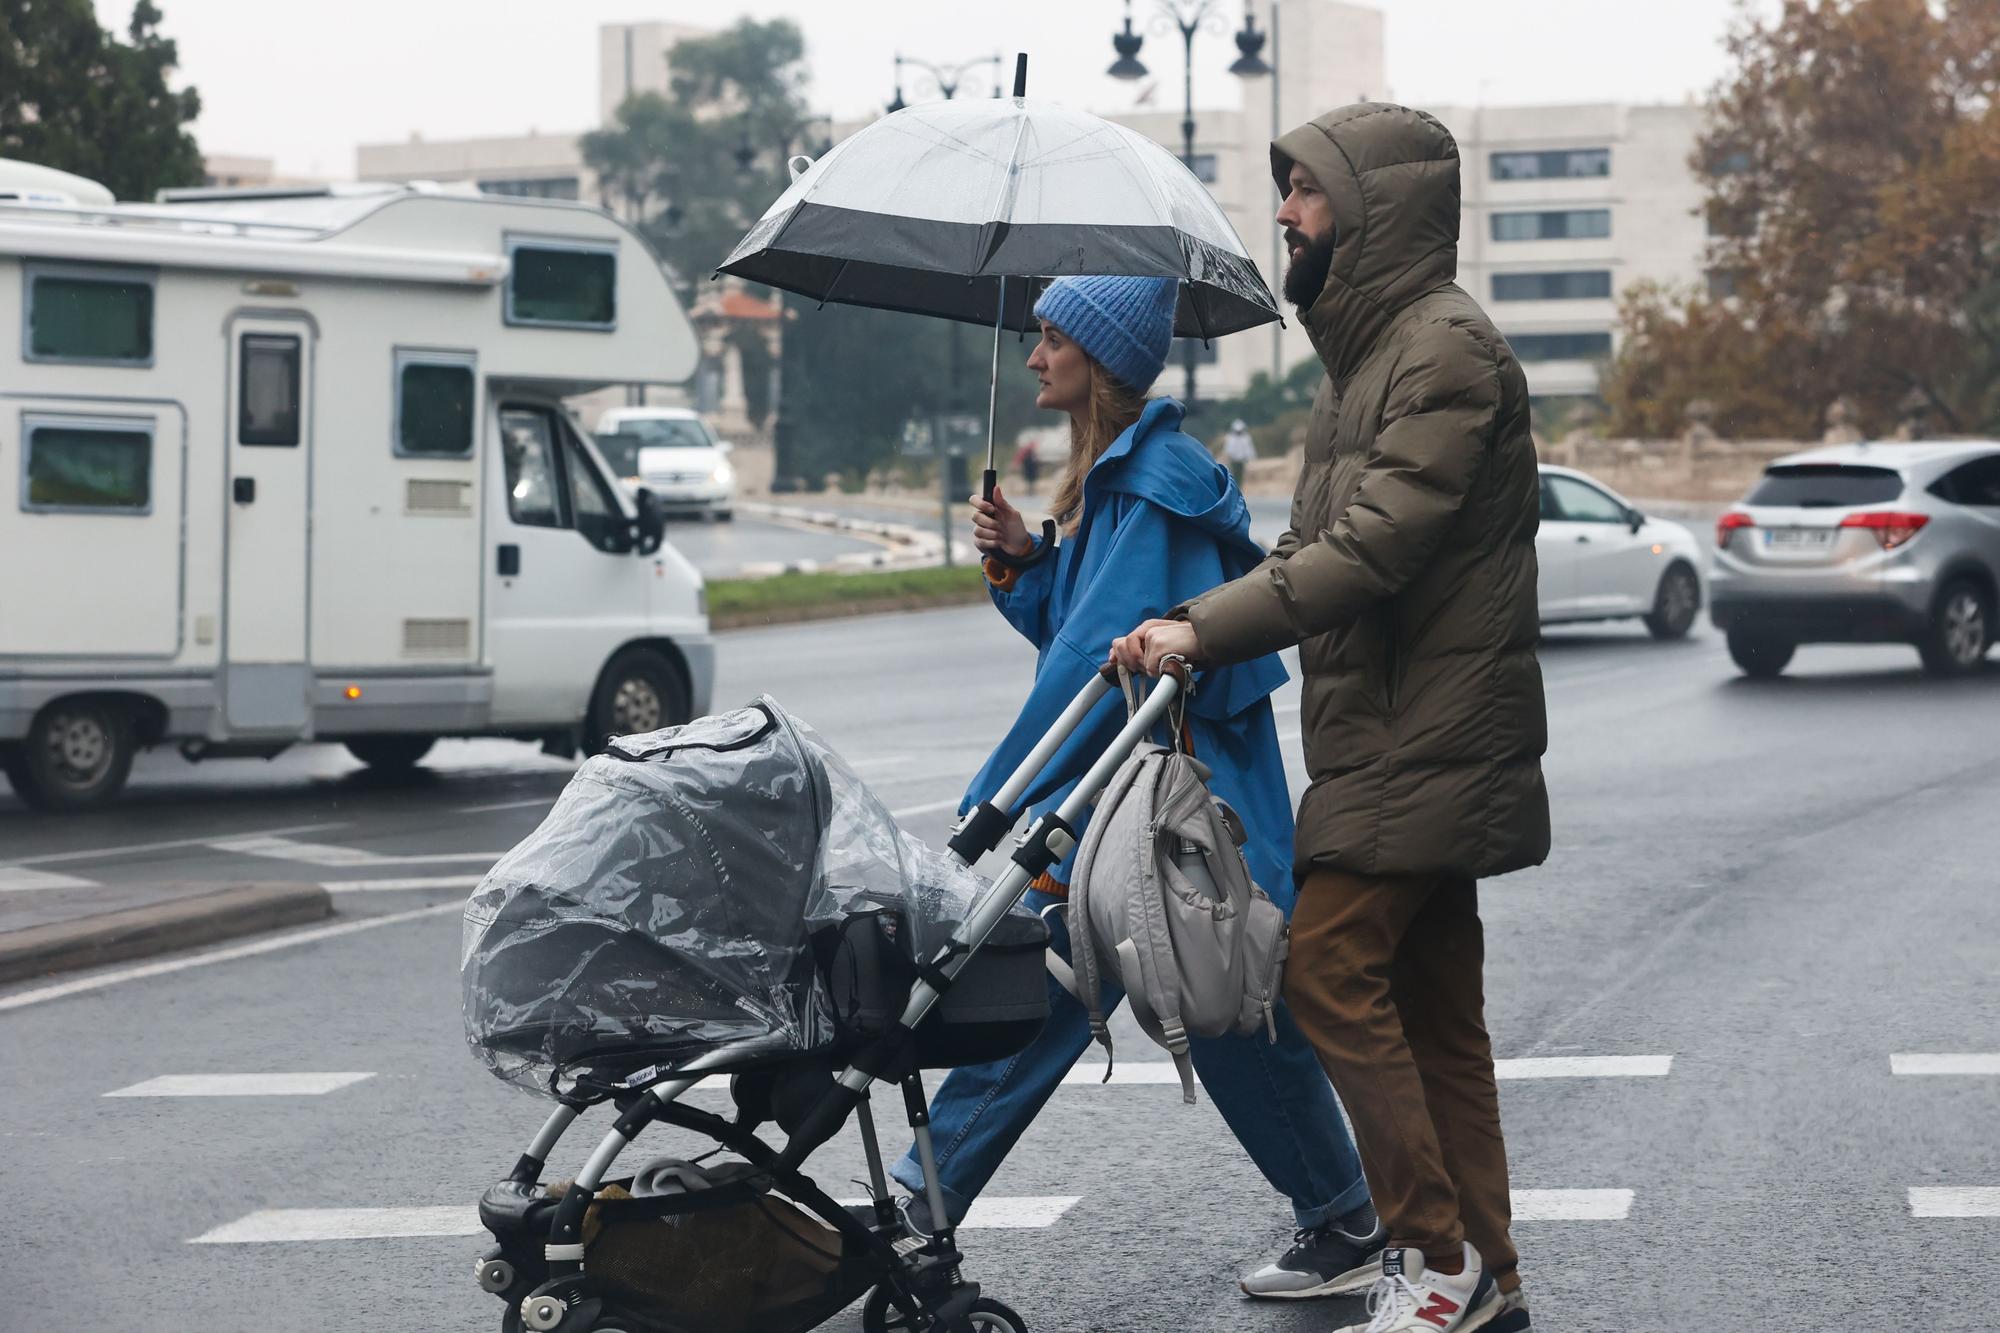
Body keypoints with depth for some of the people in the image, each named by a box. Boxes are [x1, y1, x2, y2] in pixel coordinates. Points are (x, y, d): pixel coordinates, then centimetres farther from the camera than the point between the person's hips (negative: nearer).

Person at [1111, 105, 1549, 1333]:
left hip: (1427, 738, -10)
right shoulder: (1374, 346, 19)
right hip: (1402, 737, 10)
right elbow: (1326, 545, 21)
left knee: (1332, 966, -12)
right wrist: (1202, 631, 9)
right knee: (1432, 1002, 10)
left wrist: (1205, 630, -22)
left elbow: (1372, 549, -22)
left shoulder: (1447, 346, -14)